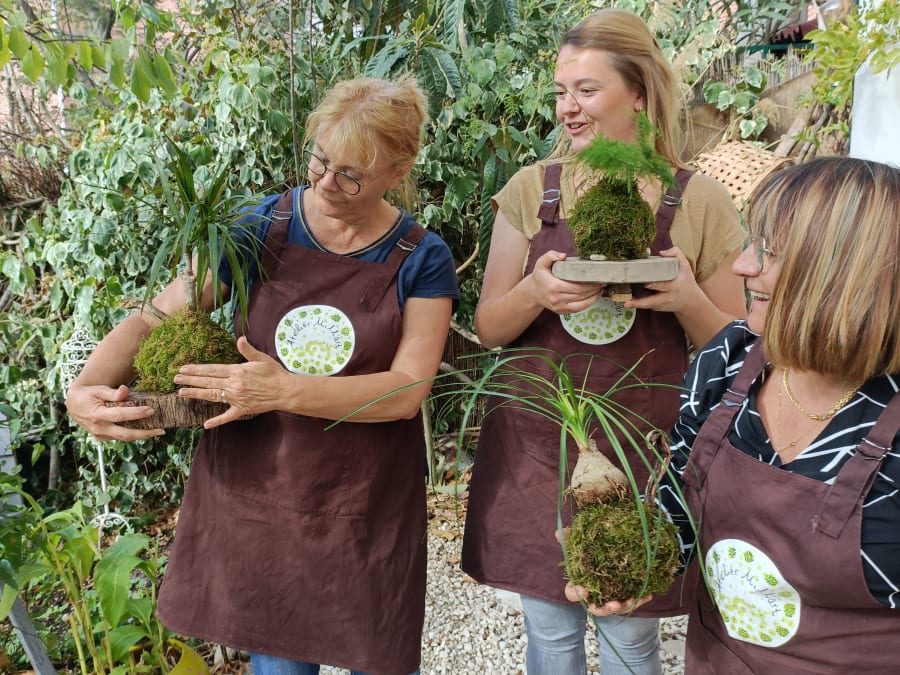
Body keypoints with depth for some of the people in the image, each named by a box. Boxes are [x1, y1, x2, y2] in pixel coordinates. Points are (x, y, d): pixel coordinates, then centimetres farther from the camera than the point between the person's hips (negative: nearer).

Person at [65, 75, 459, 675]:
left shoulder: (422, 260, -8)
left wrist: (285, 391, -27)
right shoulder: (261, 228, -5)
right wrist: (87, 387, -22)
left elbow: (406, 391, -16)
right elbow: (153, 320, -3)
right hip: (254, 491, 1)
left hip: (366, 506, -1)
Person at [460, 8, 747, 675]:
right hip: (536, 451, 2)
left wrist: (689, 301, -18)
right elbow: (489, 327, 1)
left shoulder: (700, 201, -4)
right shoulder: (532, 189, -1)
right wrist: (536, 292, -20)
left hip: (645, 458, -1)